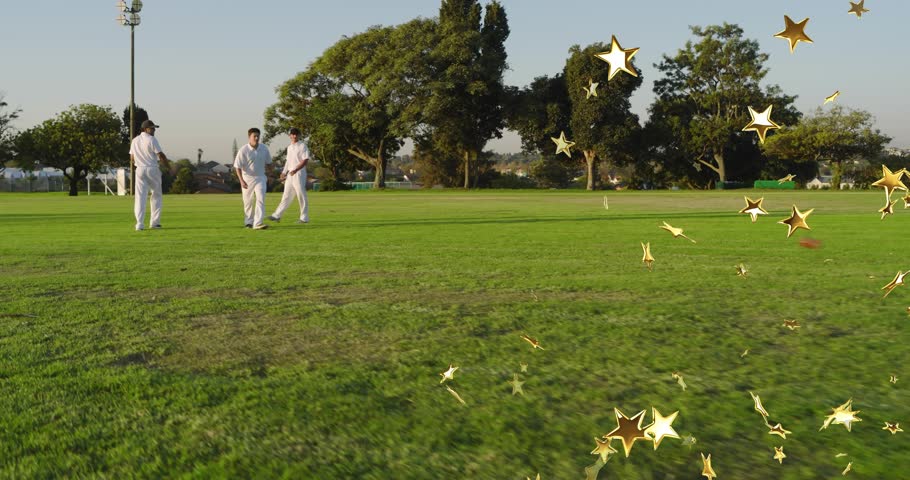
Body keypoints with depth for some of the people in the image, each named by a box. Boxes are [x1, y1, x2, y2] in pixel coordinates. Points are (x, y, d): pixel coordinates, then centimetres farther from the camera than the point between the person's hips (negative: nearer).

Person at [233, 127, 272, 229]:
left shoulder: (264, 148, -4)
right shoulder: (243, 150, -15)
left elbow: (268, 162, 13)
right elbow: (238, 166, -14)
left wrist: (267, 174, 13)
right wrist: (241, 181, -22)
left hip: (260, 178, 2)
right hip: (247, 178, -2)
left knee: (261, 199, -14)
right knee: (247, 201, 10)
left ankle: (258, 223, -19)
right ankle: (248, 221, 29)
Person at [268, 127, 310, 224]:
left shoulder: (302, 146, -7)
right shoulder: (289, 147, 17)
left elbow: (306, 160, -15)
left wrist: (295, 170, -24)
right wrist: (284, 172, 17)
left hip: (299, 174, -7)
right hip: (290, 174, 7)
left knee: (301, 196, -4)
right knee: (286, 196, 8)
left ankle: (304, 217, 2)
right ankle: (277, 215, 9)